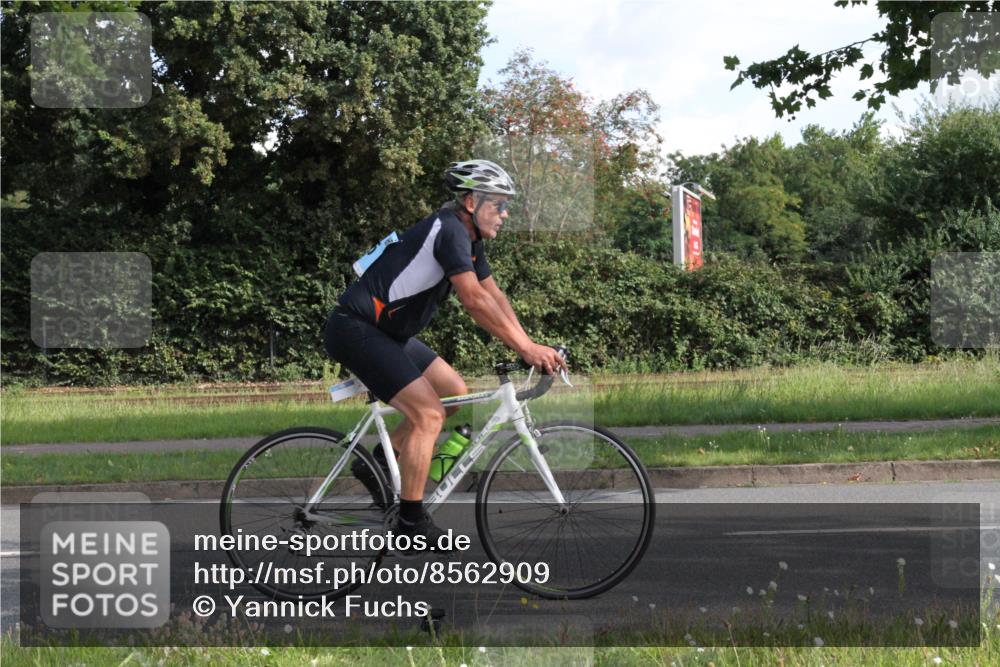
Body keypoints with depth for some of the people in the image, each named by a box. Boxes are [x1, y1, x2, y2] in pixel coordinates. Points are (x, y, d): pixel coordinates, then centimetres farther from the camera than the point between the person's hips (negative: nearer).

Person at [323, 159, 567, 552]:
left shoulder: (469, 239, 12)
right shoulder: (449, 229, -20)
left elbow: (495, 297, 12)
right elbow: (474, 301, -27)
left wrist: (530, 348, 1)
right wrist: (525, 348, -26)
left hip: (388, 332, 10)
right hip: (355, 329, -10)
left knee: (456, 393, 11)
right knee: (428, 414, -15)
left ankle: (379, 463, 16)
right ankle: (410, 523, -8)